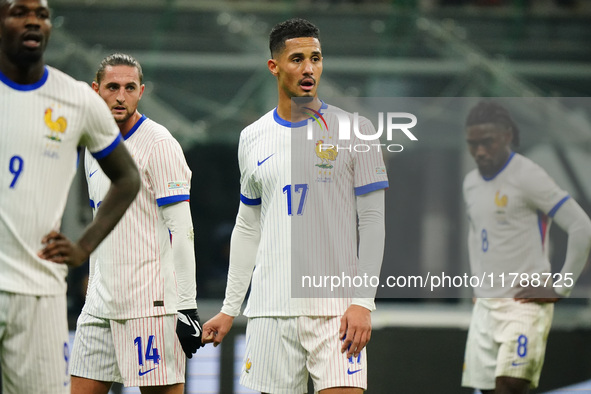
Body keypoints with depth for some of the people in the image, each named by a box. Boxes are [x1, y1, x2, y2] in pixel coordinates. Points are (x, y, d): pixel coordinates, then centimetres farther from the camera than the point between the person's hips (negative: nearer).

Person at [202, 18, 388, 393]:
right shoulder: (253, 139, 11)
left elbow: (372, 221, -2)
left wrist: (363, 302, -11)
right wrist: (230, 309, 15)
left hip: (336, 307, -3)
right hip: (271, 307, 3)